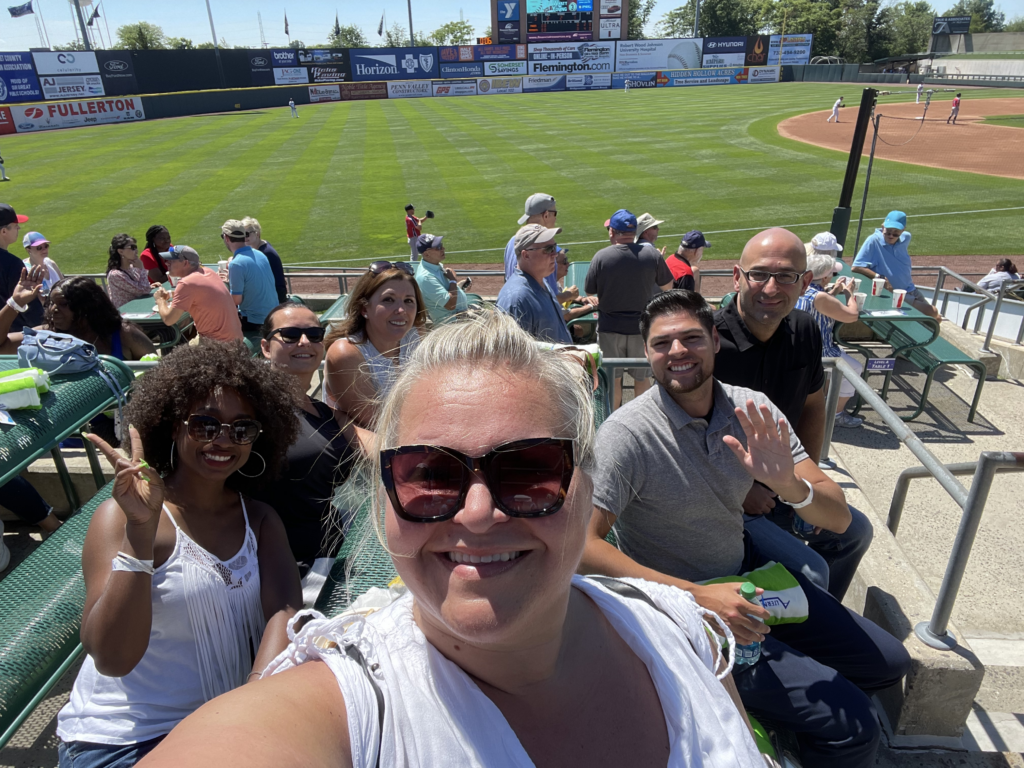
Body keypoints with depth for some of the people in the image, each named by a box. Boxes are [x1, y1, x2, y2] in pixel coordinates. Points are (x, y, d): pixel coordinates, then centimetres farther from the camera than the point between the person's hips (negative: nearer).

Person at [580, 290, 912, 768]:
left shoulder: (752, 412, -8)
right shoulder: (627, 434, -25)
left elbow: (838, 518, -9)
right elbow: (582, 545, -30)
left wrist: (789, 486, -33)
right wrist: (696, 597, -32)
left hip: (746, 567, 7)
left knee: (888, 662, 17)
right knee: (852, 728, -12)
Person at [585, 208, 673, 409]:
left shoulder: (601, 256, -11)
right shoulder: (652, 255, -6)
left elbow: (589, 290, -3)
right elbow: (667, 287, 6)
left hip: (609, 327, -1)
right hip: (641, 326, 1)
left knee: (613, 378, 11)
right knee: (642, 377, 14)